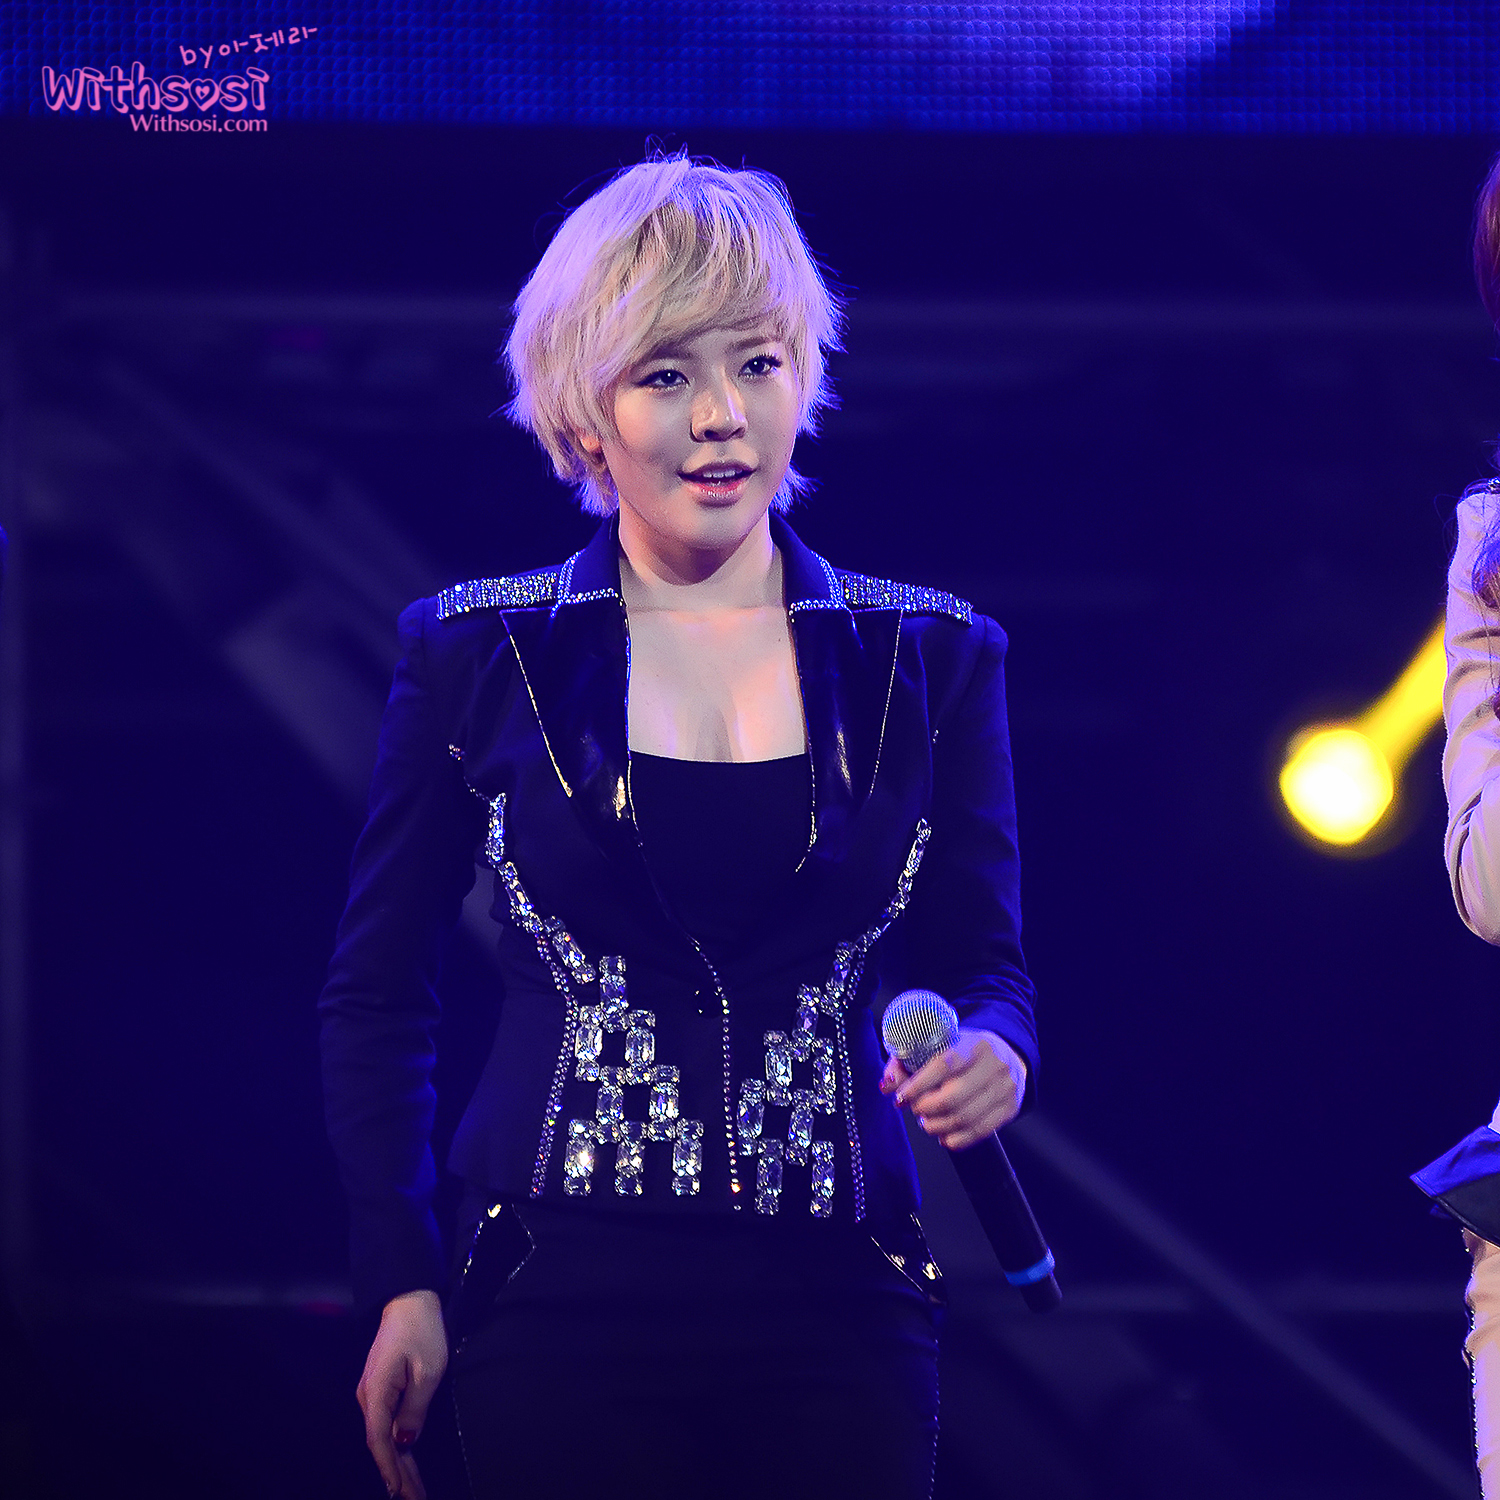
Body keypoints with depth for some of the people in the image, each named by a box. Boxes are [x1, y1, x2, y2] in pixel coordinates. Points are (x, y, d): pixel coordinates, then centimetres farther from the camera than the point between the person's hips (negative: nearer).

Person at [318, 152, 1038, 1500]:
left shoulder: (931, 662, 8)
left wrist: (991, 1053, -13)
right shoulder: (475, 657, 4)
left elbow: (986, 966, 11)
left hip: (837, 1313, 2)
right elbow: (378, 995, 7)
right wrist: (403, 1283, -2)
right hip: (566, 1311, -1)